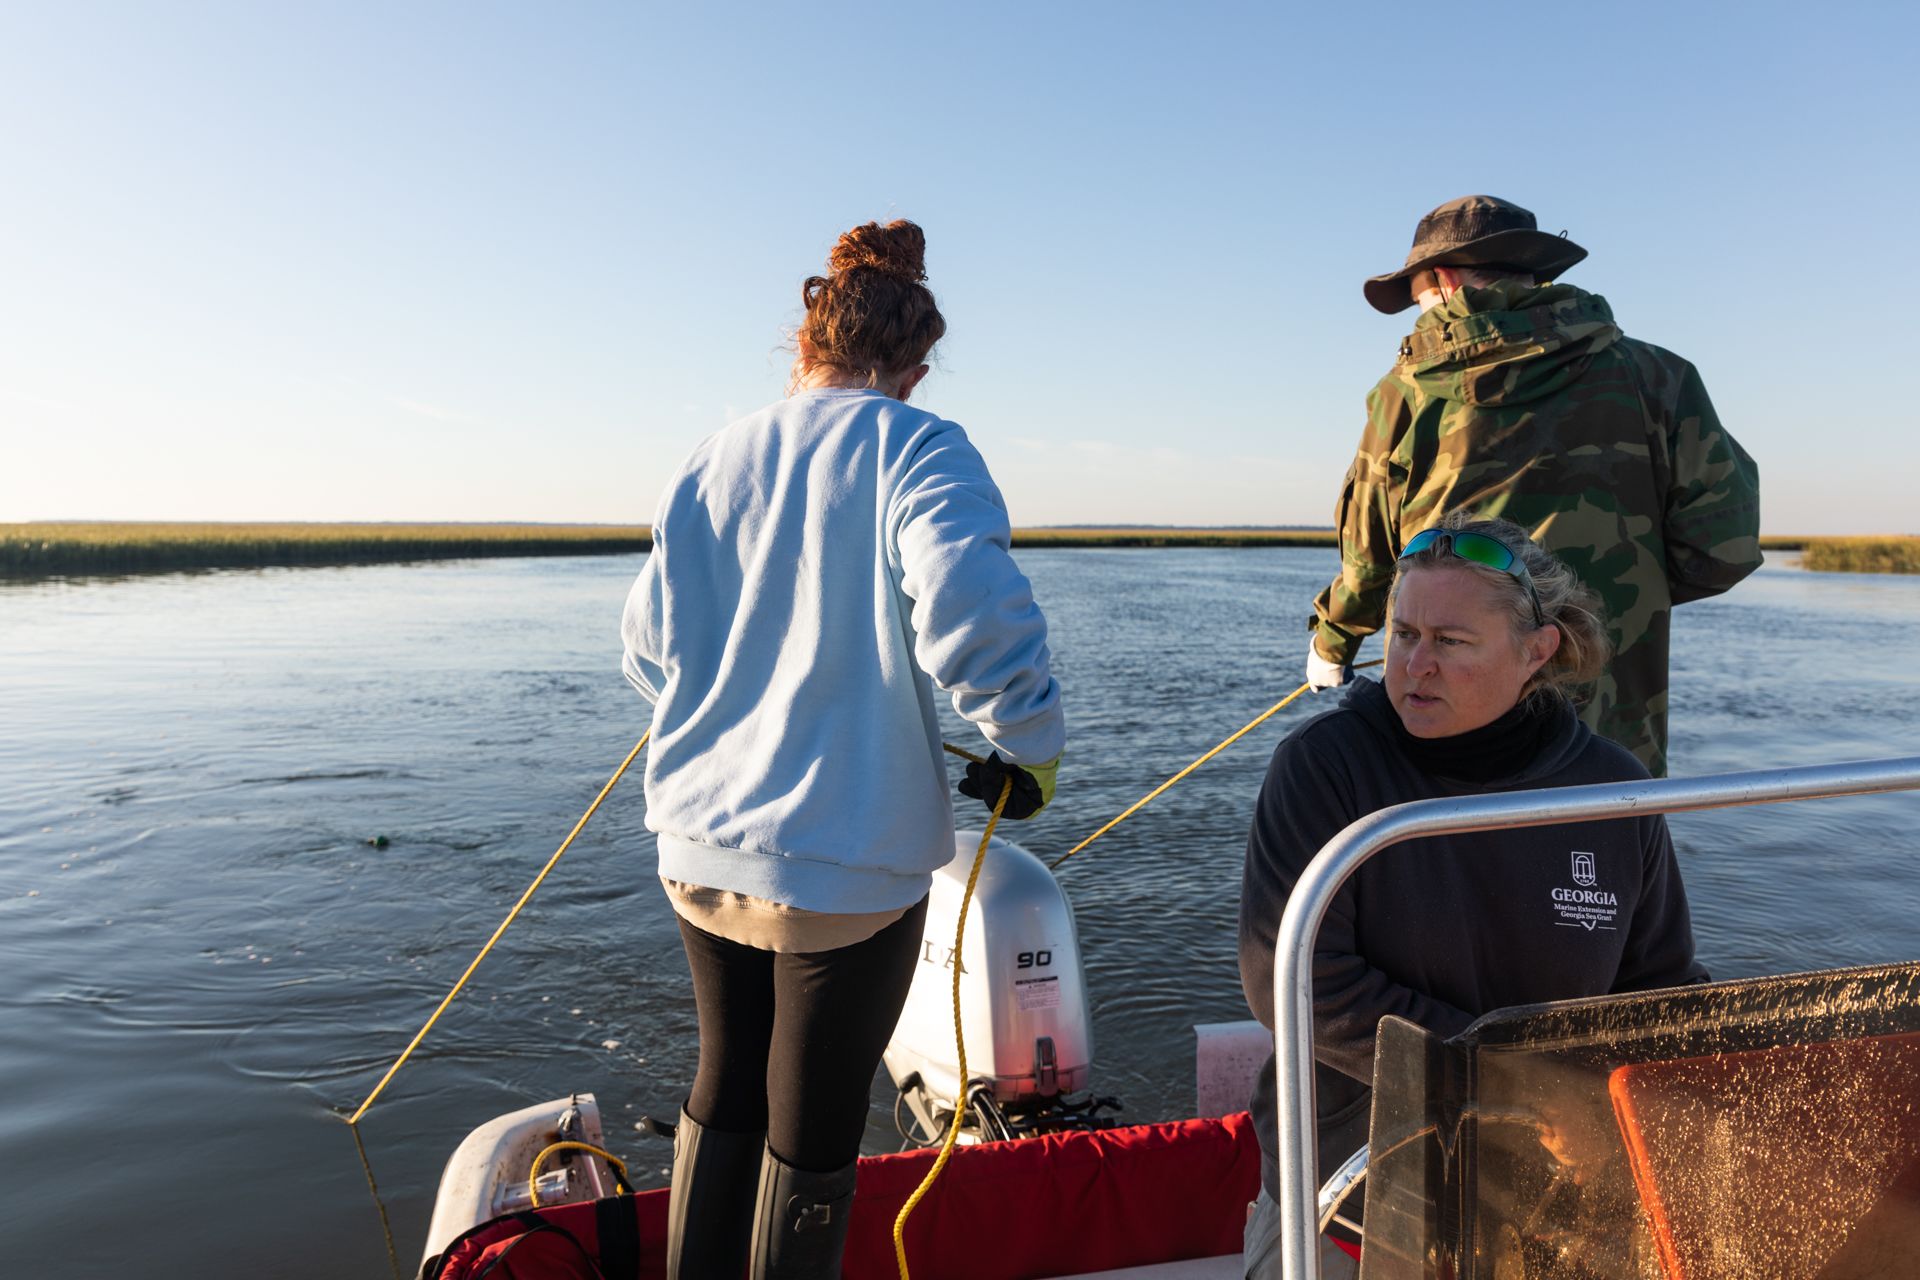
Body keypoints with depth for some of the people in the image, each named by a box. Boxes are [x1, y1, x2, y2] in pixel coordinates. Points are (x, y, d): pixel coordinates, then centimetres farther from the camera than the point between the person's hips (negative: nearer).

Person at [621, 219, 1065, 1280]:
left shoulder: (709, 464, 8)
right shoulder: (916, 451, -9)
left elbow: (648, 646, 13)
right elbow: (972, 616, -26)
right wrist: (1030, 749, -10)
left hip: (700, 847, 6)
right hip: (843, 857, -5)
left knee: (725, 1083, 25)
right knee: (813, 1122, 14)